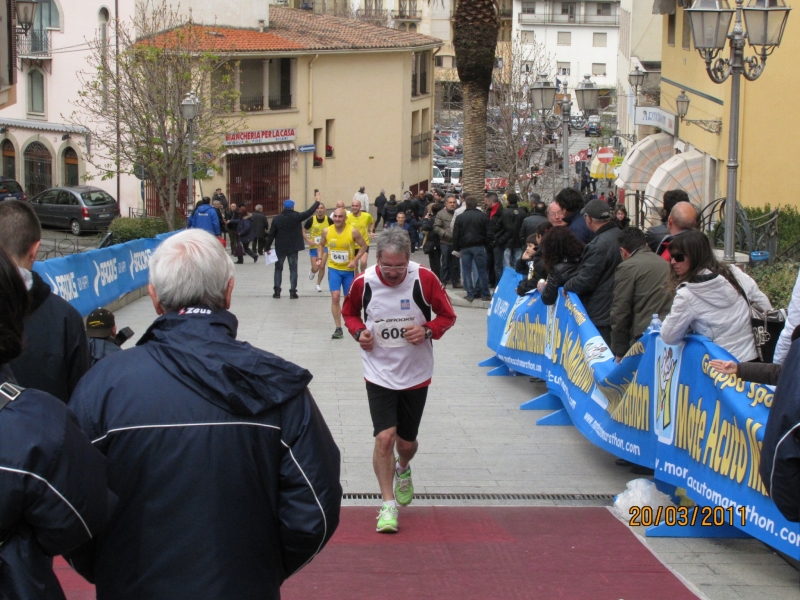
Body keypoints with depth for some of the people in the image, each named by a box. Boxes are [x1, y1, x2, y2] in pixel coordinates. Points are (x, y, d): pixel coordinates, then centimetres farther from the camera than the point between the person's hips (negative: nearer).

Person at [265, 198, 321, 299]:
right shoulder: (297, 217, -10)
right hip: (293, 248, -1)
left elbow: (271, 235, -6)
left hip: (280, 248, 1)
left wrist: (267, 248, 2)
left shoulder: (277, 219, -7)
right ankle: (293, 292, 1)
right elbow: (309, 212, -1)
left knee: (278, 268, 13)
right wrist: (317, 202, 12)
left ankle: (277, 291, 9)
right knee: (293, 269, 6)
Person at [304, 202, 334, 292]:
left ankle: (318, 284, 19)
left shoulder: (329, 220, -8)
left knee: (322, 266, -1)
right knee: (315, 268, -2)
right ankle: (312, 272, 36)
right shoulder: (311, 220, -12)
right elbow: (303, 231, -2)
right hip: (314, 247, -1)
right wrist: (308, 240, -16)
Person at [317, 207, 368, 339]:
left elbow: (364, 246, -5)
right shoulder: (326, 231, -7)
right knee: (335, 297, -12)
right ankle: (338, 328, -6)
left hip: (349, 270, -1)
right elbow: (321, 245, 12)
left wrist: (355, 260, -16)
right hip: (334, 269, 1)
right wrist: (320, 258, -4)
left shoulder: (353, 231, -15)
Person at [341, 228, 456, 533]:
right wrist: (359, 331, -11)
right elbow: (349, 312, 9)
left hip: (416, 374, 1)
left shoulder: (425, 279, -14)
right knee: (384, 437, -14)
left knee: (406, 442, 12)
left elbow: (447, 315, -2)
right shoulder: (363, 283, -12)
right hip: (379, 374, -1)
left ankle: (403, 469, 49)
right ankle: (388, 504, 0)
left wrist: (428, 330, -21)